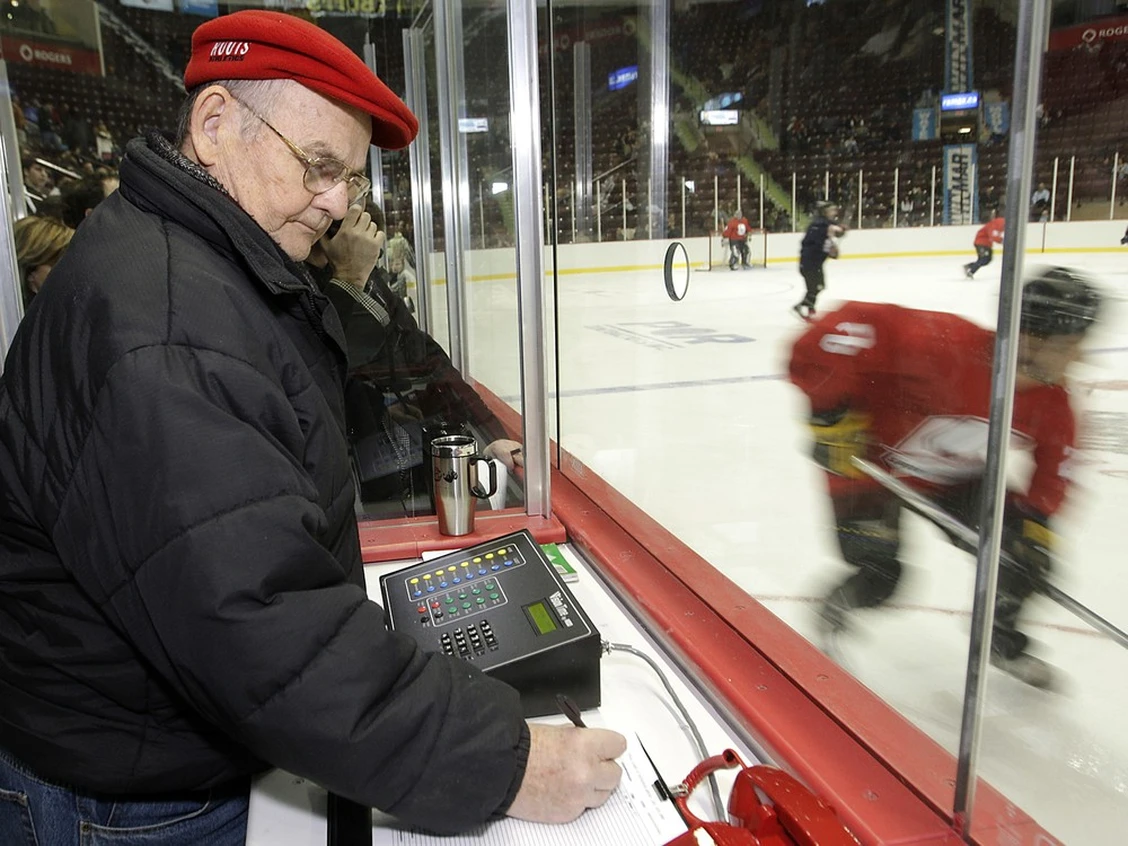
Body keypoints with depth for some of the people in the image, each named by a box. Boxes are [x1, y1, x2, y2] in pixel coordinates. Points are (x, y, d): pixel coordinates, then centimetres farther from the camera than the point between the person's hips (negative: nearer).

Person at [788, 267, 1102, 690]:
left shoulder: (1050, 403, -14)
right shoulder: (947, 345, -40)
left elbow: (1052, 464, 3)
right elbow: (854, 325, -42)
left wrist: (1037, 516, -10)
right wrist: (832, 413, -40)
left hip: (955, 479, 7)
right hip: (874, 461, -6)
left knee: (1024, 548, -1)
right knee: (879, 578, -14)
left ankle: (1000, 639, 27)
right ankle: (833, 611, 23)